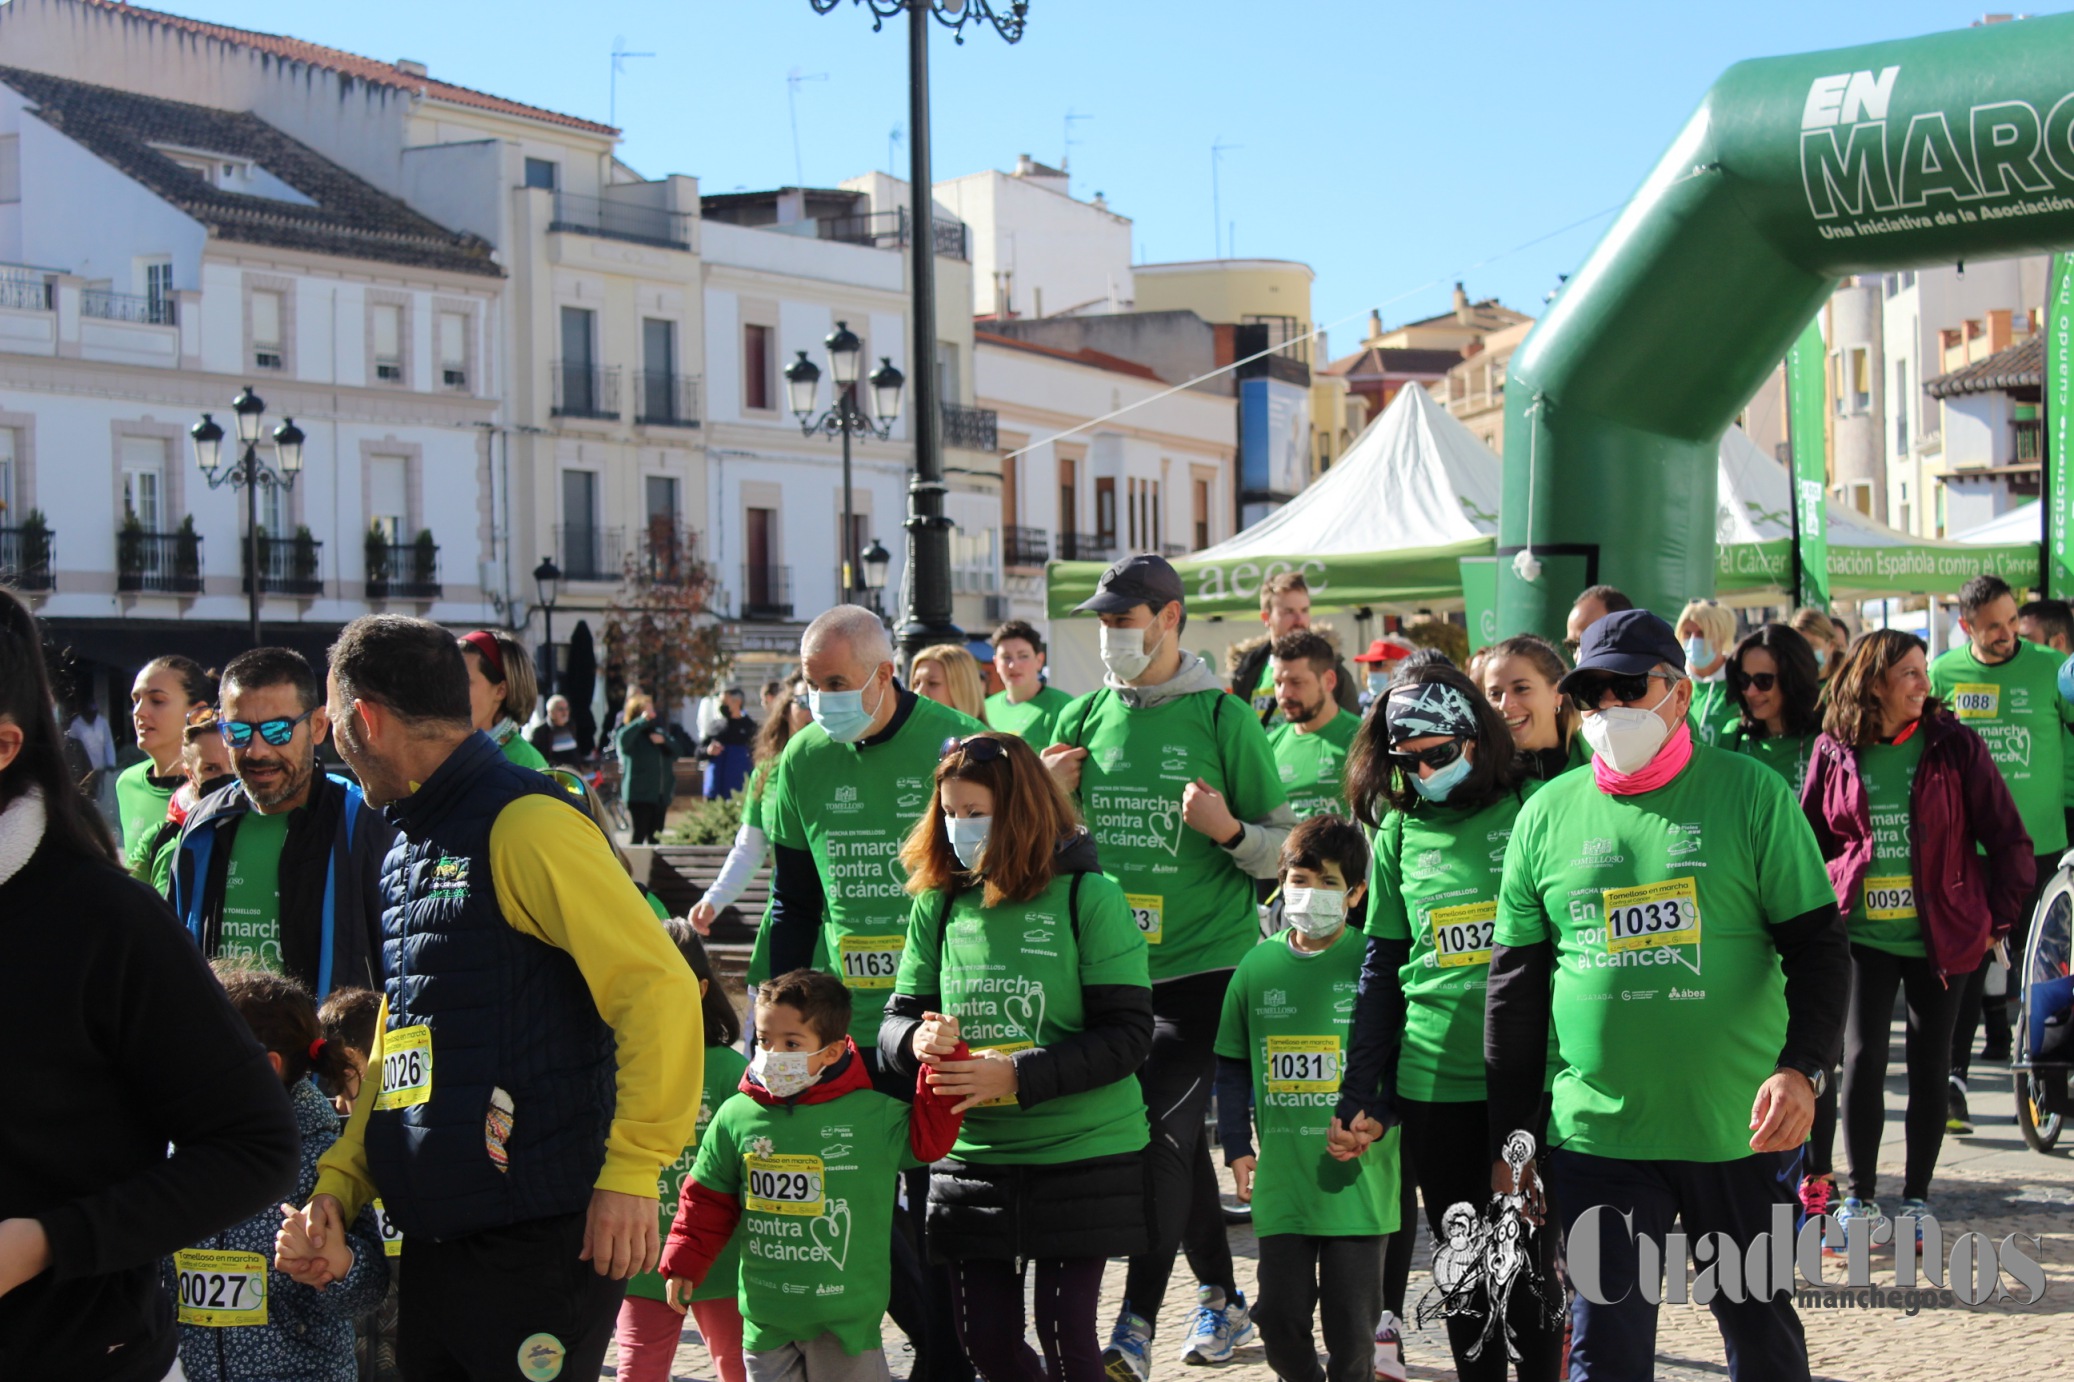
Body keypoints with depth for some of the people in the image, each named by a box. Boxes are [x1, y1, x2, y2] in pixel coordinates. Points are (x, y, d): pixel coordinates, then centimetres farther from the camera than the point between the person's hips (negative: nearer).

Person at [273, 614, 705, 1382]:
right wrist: (336, 1185, 10)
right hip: (430, 1250, 9)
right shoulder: (409, 846, 17)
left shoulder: (523, 823, -13)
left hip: (536, 1245, -9)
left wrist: (630, 1171, -22)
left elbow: (659, 987, -20)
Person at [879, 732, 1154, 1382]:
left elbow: (1127, 1035, -13)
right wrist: (918, 1039, -17)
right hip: (972, 1153, 4)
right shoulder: (939, 903, 3)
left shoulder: (1087, 896, -10)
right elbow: (897, 1017, 8)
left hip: (1081, 1151, -4)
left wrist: (1015, 1074, -21)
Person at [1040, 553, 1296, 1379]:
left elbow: (1286, 843, -2)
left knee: (1160, 1130, -13)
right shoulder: (1084, 719, 7)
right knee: (1175, 1139, 14)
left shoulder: (1221, 717, -5)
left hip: (1205, 964, -5)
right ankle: (1222, 1299, 29)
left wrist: (1229, 830, -21)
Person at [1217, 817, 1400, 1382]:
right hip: (1280, 1179, 3)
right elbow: (1233, 1066, 13)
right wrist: (1237, 1146, 6)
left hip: (1357, 1179, -3)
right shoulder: (1258, 964, 6)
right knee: (1280, 1315, 7)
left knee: (1351, 1324, 3)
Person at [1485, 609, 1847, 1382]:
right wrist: (1510, 1135, 9)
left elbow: (1817, 947, -1)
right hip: (1597, 1136, 1)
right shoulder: (1547, 815, 5)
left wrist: (1803, 1067, -17)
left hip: (1741, 1131, -1)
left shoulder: (1753, 795, -1)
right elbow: (1515, 985, 10)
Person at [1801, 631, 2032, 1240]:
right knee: (1862, 1059, -7)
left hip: (1941, 934, 0)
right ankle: (1861, 1196, 8)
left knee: (1929, 1067, 6)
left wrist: (1999, 917, -1)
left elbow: (2008, 840, 1)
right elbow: (1809, 841, 12)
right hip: (1863, 934, 0)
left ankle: (1916, 1197, 19)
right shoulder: (1835, 753, 0)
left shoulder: (1953, 745, -3)